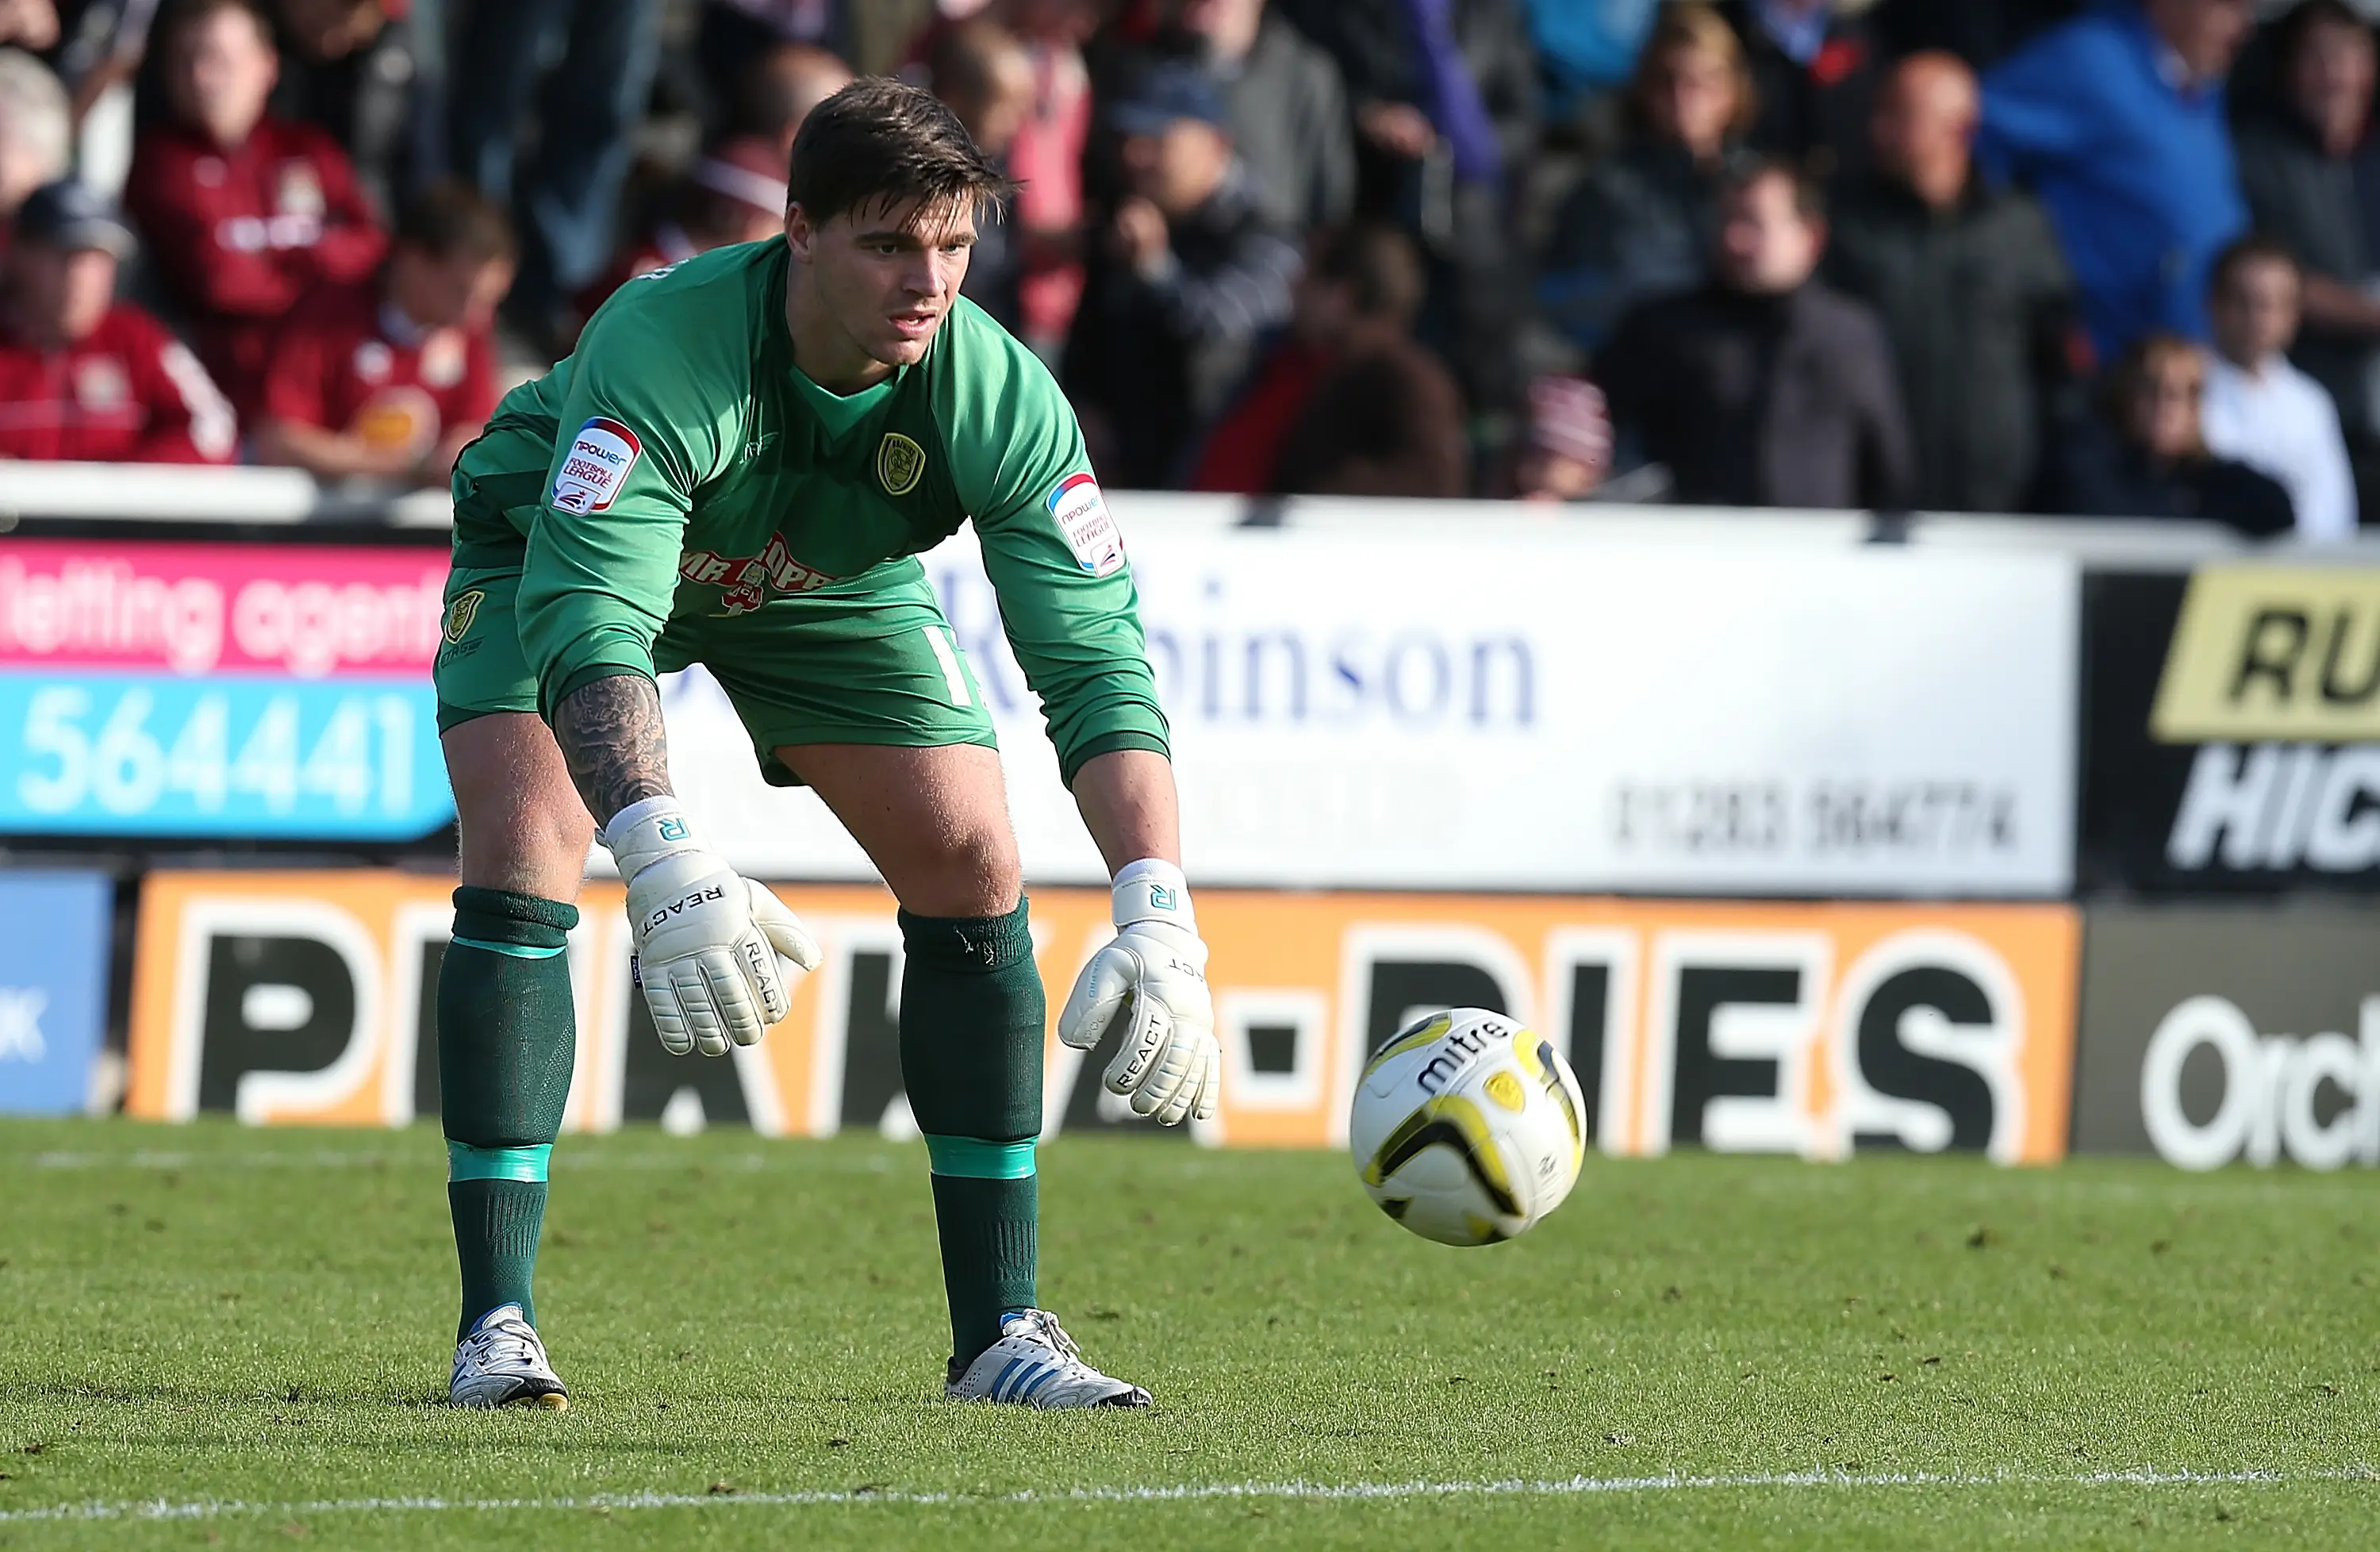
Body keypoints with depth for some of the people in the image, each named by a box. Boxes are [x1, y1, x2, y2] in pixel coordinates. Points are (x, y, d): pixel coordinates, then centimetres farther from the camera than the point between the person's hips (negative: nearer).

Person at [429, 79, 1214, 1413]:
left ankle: (1000, 1335, 1)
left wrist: (1160, 919, -47)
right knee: (521, 849, -25)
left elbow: (1100, 663, -33)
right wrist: (661, 859, -68)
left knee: (974, 865, -8)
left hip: (832, 585, 4)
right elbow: (590, 623, -52)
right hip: (556, 553, -4)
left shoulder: (1000, 395, -31)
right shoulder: (662, 347, -42)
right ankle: (497, 1327, -20)